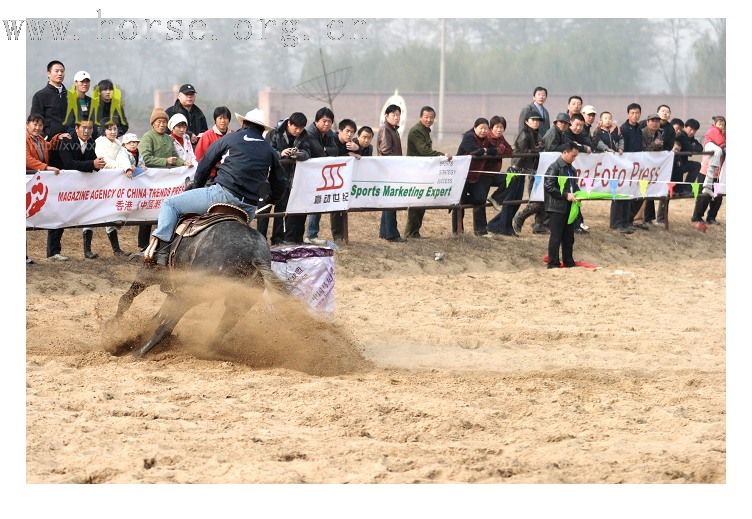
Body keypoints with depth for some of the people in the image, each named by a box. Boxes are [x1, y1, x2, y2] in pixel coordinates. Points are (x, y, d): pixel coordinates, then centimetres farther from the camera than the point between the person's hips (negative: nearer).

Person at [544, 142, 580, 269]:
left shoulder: (571, 169, 12)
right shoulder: (554, 168, -12)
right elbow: (549, 187, -17)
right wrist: (566, 195, -19)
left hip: (569, 207, 8)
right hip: (557, 207, -8)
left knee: (569, 237, 12)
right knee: (556, 237, -3)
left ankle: (569, 262, 20)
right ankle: (553, 263, 3)